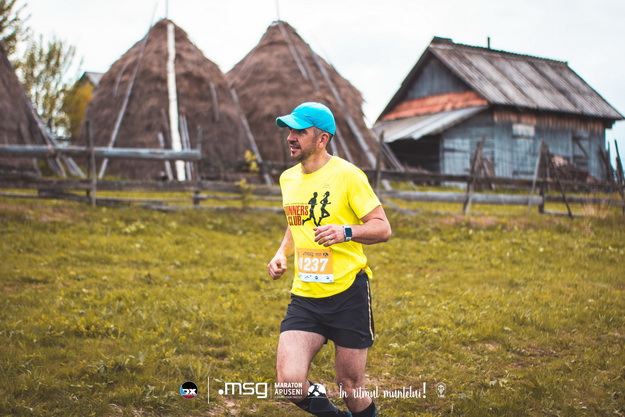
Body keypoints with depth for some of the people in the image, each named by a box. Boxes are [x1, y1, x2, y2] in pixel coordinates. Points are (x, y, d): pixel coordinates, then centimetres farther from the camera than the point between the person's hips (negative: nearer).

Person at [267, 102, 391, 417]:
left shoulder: (347, 174, -9)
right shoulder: (288, 178, 10)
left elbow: (382, 228, -8)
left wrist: (346, 232, -26)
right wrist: (281, 254, 7)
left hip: (348, 293, -4)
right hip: (304, 297, 5)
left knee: (351, 388, 5)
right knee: (289, 381, -12)